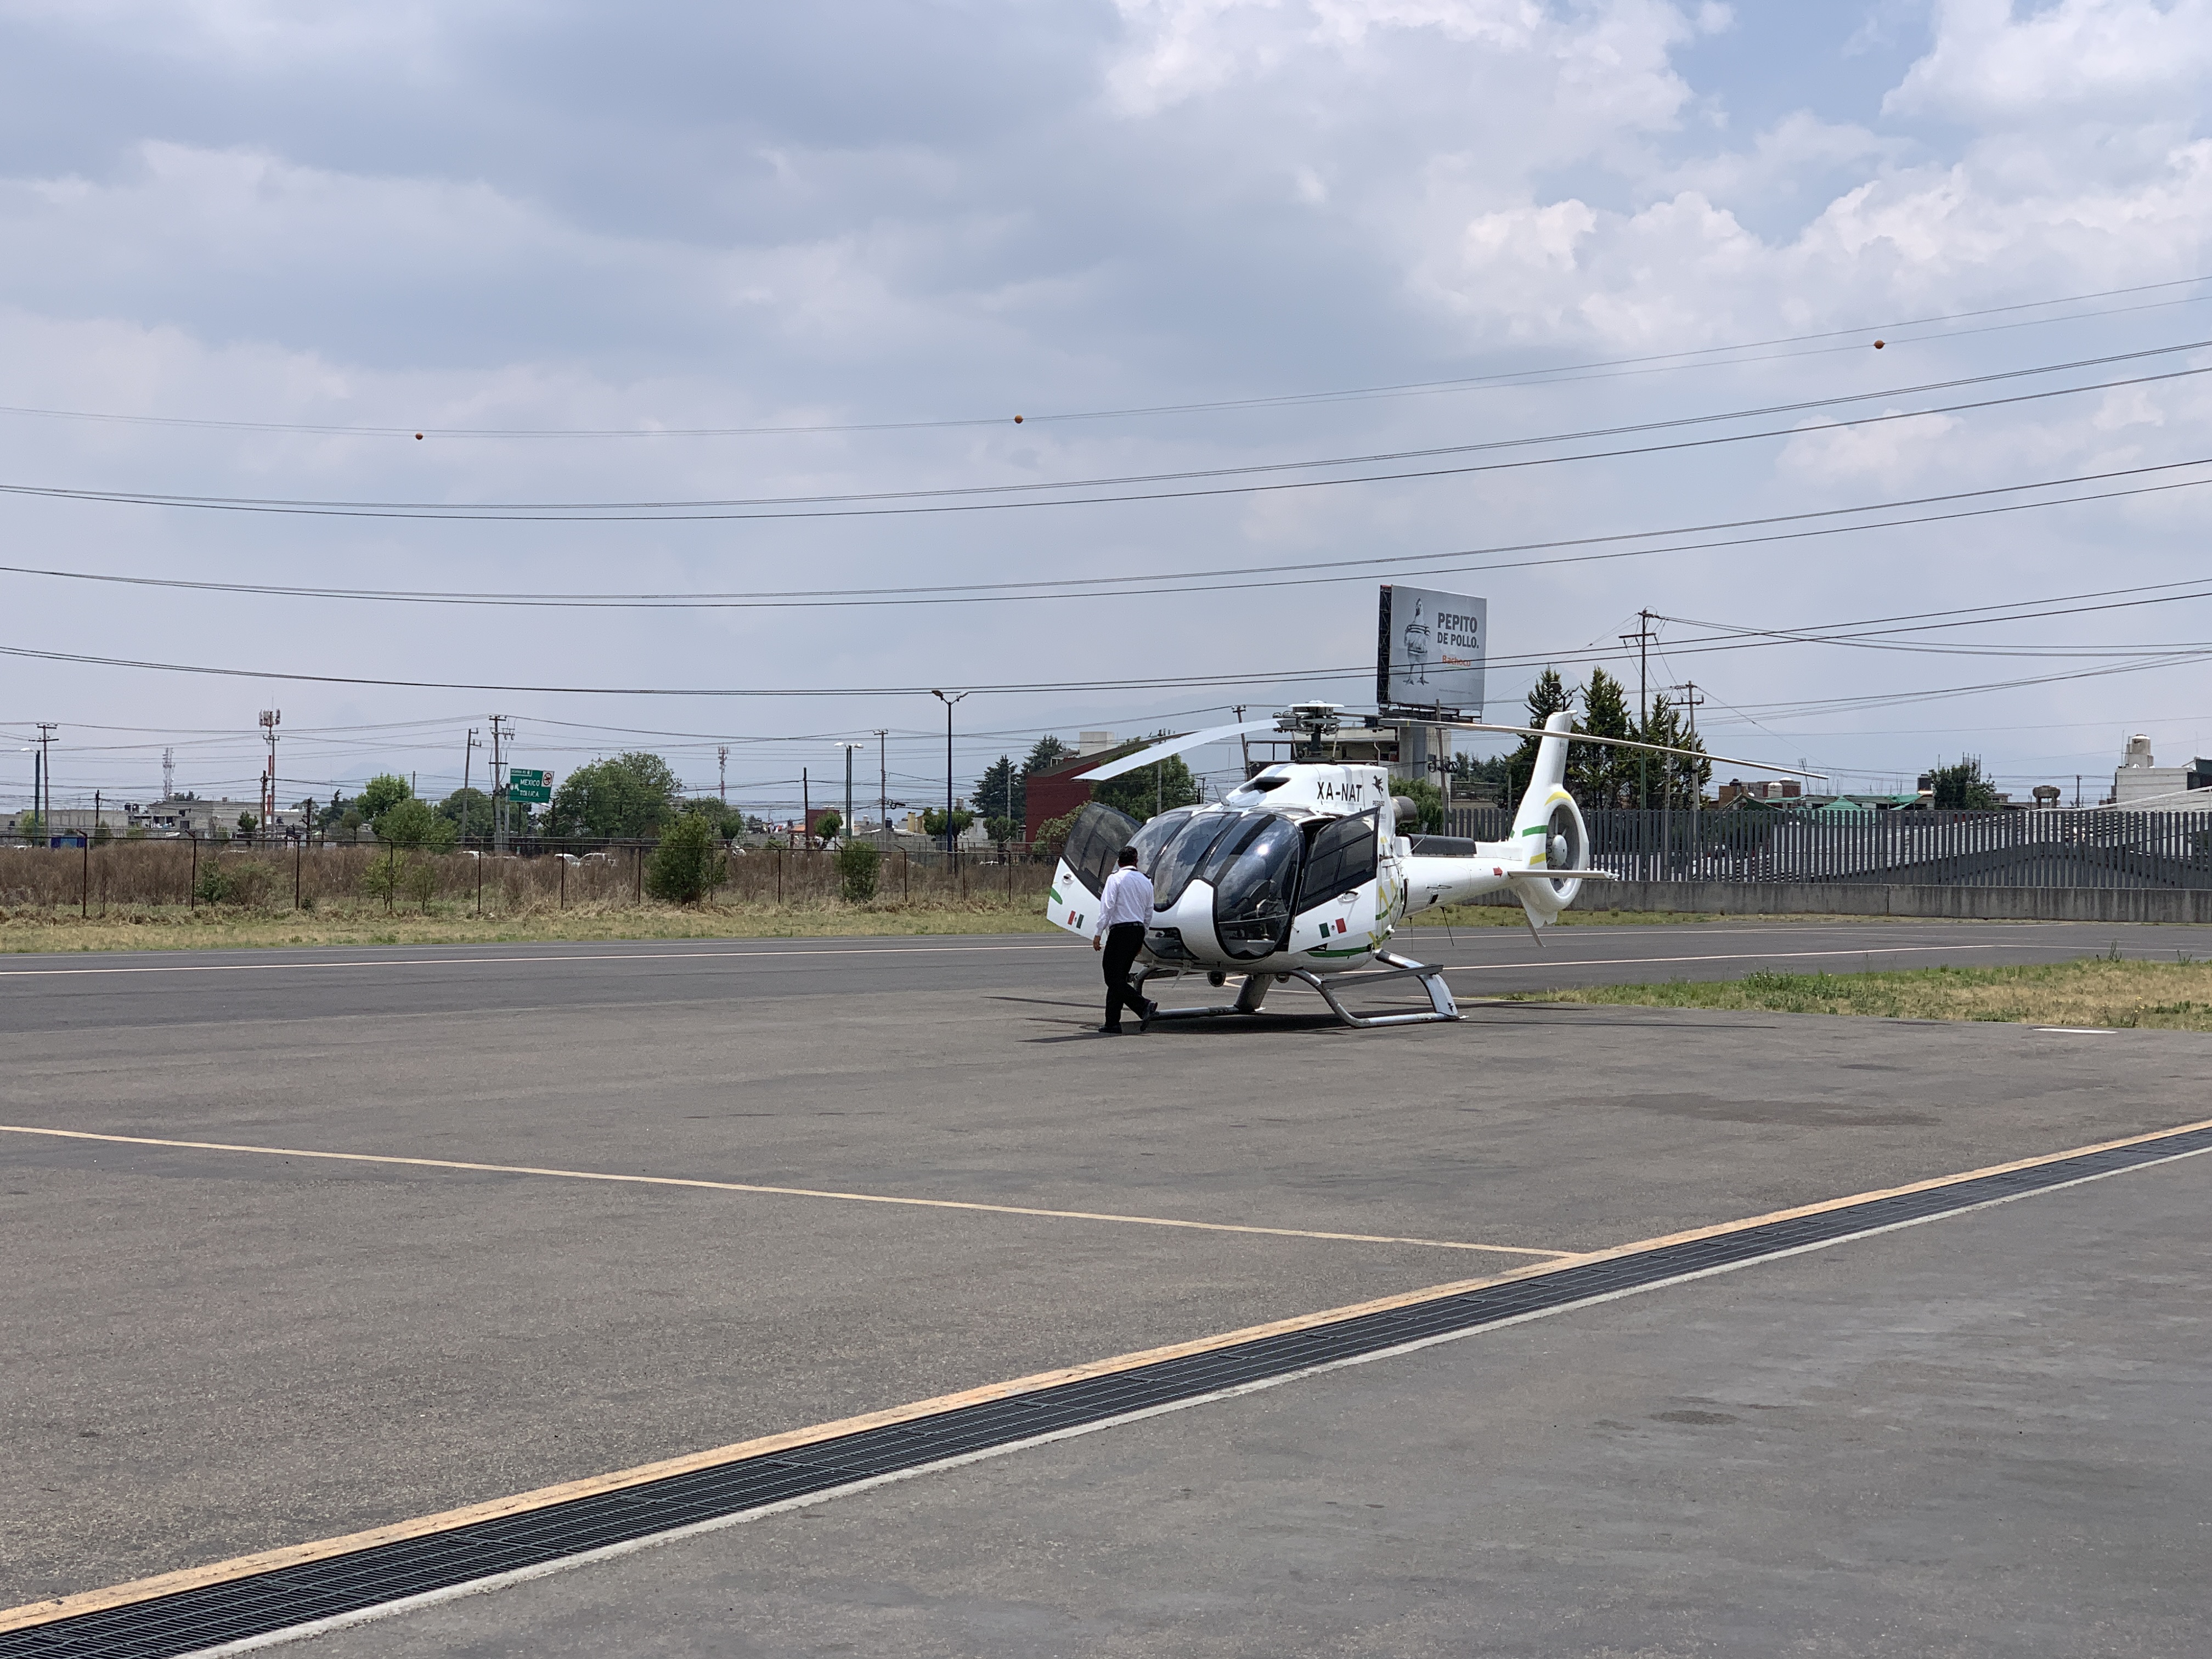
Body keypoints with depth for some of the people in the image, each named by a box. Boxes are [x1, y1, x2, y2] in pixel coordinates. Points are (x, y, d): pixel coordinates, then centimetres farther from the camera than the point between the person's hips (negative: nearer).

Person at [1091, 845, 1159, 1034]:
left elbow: (1107, 907, -11)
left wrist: (1098, 934, -9)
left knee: (1114, 979, -8)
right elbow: (1149, 912, 17)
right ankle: (1112, 1023, 8)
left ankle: (1144, 1005, -24)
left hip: (1120, 931, -7)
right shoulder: (1145, 882, 14)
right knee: (1119, 978, 11)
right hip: (1138, 930, 7)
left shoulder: (1115, 879, -4)